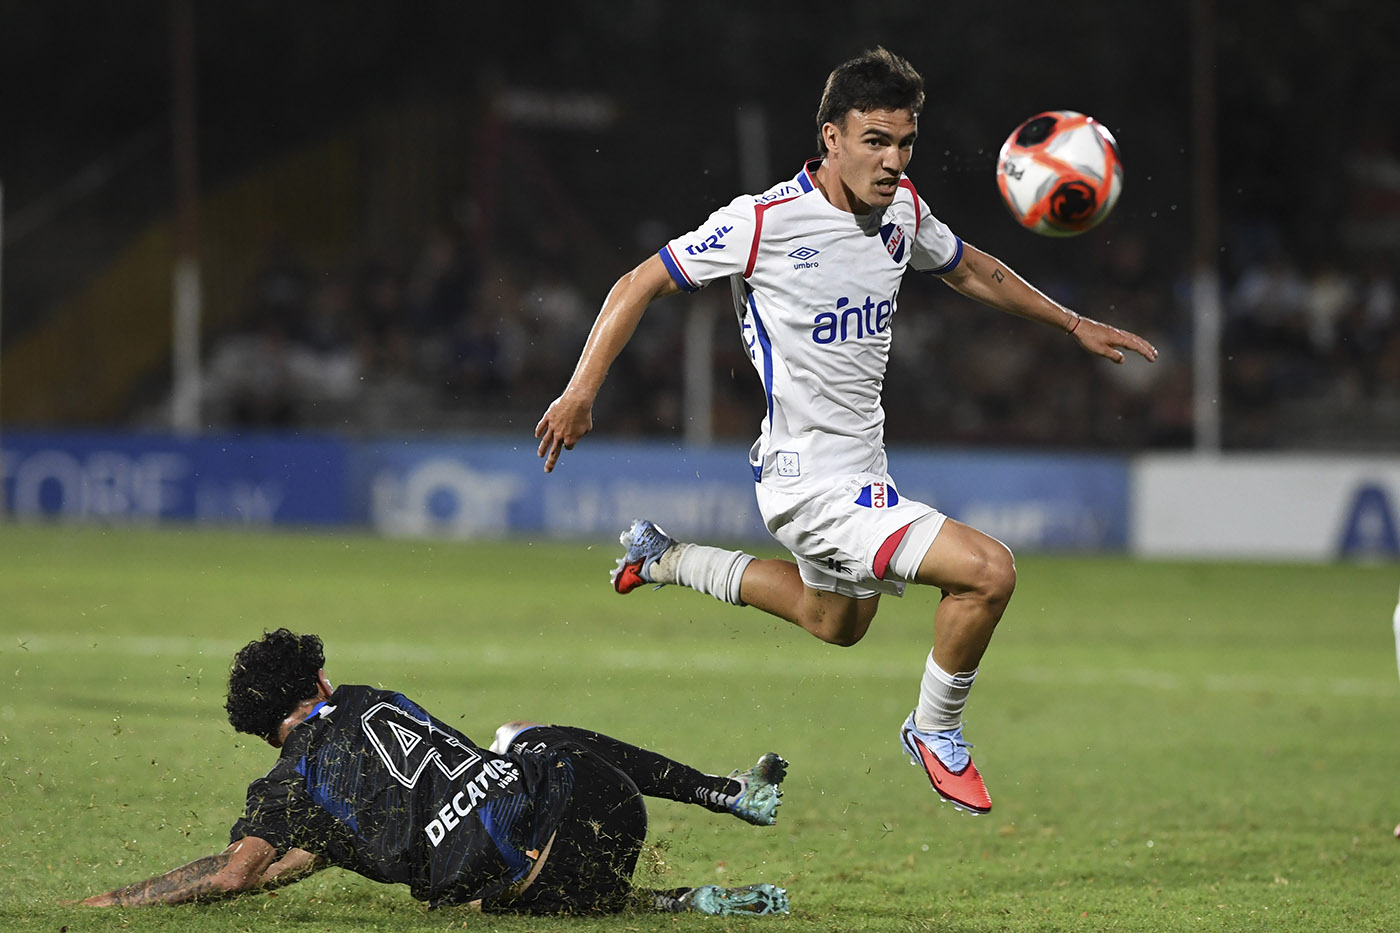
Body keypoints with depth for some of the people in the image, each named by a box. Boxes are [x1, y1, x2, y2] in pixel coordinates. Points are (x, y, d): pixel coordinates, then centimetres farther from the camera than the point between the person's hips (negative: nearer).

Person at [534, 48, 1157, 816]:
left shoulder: (902, 210, 0)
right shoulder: (765, 221, -20)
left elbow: (969, 270, 21)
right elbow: (640, 285, -12)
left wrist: (1073, 325, 24)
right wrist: (581, 391, -19)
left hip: (862, 473, 9)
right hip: (812, 483, -9)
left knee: (835, 622, 32)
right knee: (988, 571, -21)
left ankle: (667, 560, 46)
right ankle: (936, 732, 4)